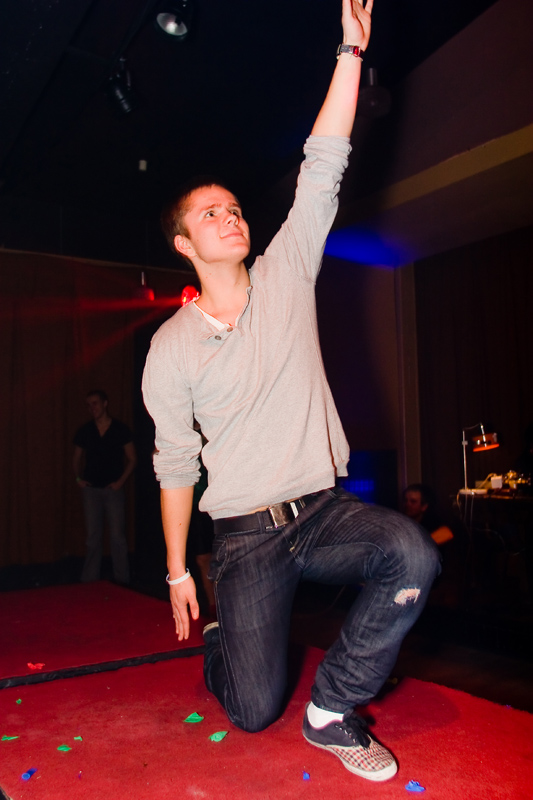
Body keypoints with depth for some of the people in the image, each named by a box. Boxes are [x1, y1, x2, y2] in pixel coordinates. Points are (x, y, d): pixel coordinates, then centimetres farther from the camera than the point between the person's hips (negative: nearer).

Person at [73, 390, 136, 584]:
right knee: (93, 537, 7)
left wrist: (121, 481, -6)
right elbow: (77, 458, 18)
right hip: (91, 489, 2)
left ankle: (122, 581, 8)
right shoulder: (84, 431, 6)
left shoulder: (121, 429, -1)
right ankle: (90, 581, 16)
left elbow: (132, 459, 4)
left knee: (117, 536, -1)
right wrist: (78, 478, 3)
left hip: (113, 489, -2)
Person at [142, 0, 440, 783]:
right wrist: (178, 570, 3)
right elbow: (175, 463, 2)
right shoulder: (172, 347, -2)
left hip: (326, 510, 2)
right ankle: (221, 643, 32)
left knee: (412, 555, -30)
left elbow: (323, 170, -3)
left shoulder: (285, 277, 3)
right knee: (254, 710, -6)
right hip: (246, 536, -1)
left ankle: (334, 707, -5)